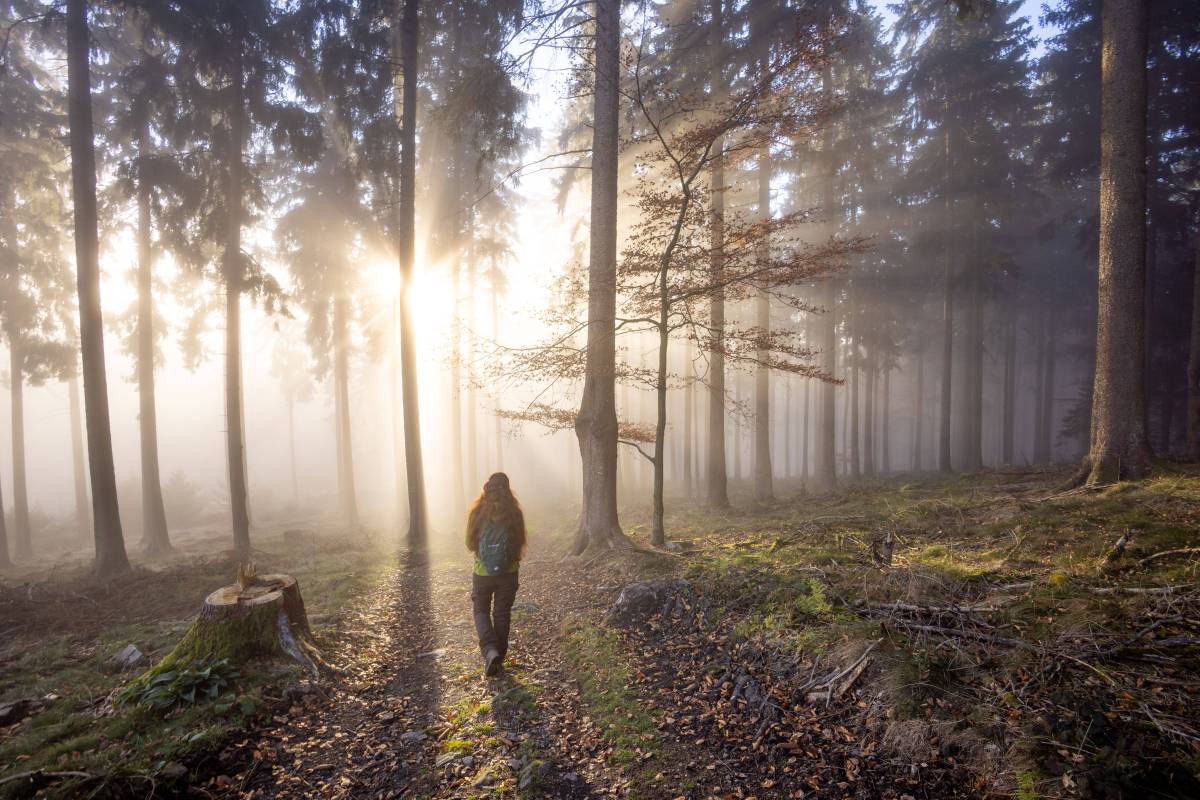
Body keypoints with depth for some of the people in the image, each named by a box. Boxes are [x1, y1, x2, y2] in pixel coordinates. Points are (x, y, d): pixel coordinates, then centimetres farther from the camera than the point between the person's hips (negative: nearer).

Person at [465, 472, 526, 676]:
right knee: (502, 614, 17)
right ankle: (499, 656, 25)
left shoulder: (477, 512, -11)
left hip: (483, 572, -1)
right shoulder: (514, 513, -10)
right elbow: (520, 544, 0)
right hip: (508, 572, 1)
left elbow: (470, 544, -2)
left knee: (481, 610, 18)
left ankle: (490, 651, -2)